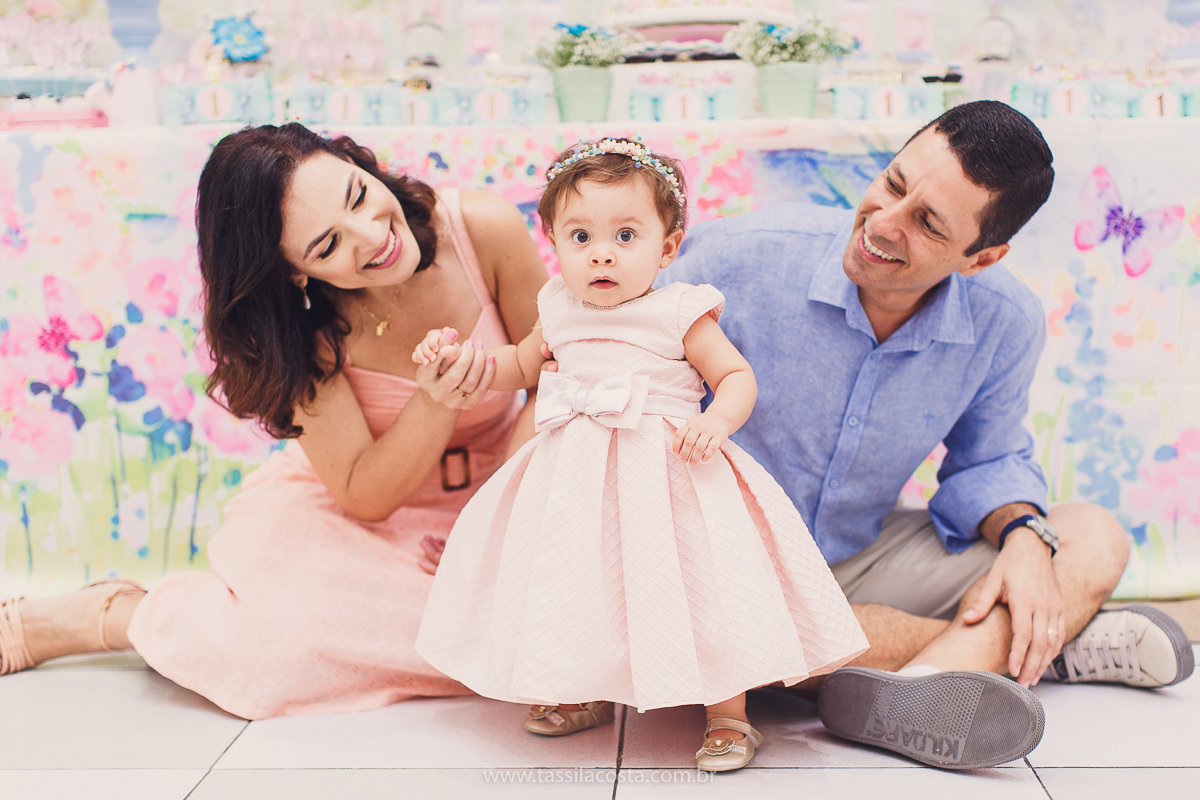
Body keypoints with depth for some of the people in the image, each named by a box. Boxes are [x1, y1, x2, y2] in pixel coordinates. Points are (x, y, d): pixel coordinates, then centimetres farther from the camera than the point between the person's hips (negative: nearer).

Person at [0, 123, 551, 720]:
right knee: (286, 628, -29)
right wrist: (437, 401, -36)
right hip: (377, 511, -3)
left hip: (498, 486, 3)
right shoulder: (303, 333, -23)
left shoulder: (487, 230, -22)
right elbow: (364, 497, -19)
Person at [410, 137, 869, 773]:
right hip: (575, 479, 5)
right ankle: (585, 695, 36)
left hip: (665, 474, -5)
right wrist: (461, 359, 11)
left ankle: (728, 714, 7)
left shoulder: (679, 313, -7)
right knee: (572, 581, 12)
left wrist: (718, 420, -23)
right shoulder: (559, 310, 8)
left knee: (698, 581, -10)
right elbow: (524, 365, 26)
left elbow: (737, 375, -3)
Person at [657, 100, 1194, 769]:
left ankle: (918, 692, -32)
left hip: (864, 556, 3)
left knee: (1096, 540, -7)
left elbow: (989, 463, 5)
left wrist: (1024, 537, -16)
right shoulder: (739, 258, -22)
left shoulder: (1006, 324, -11)